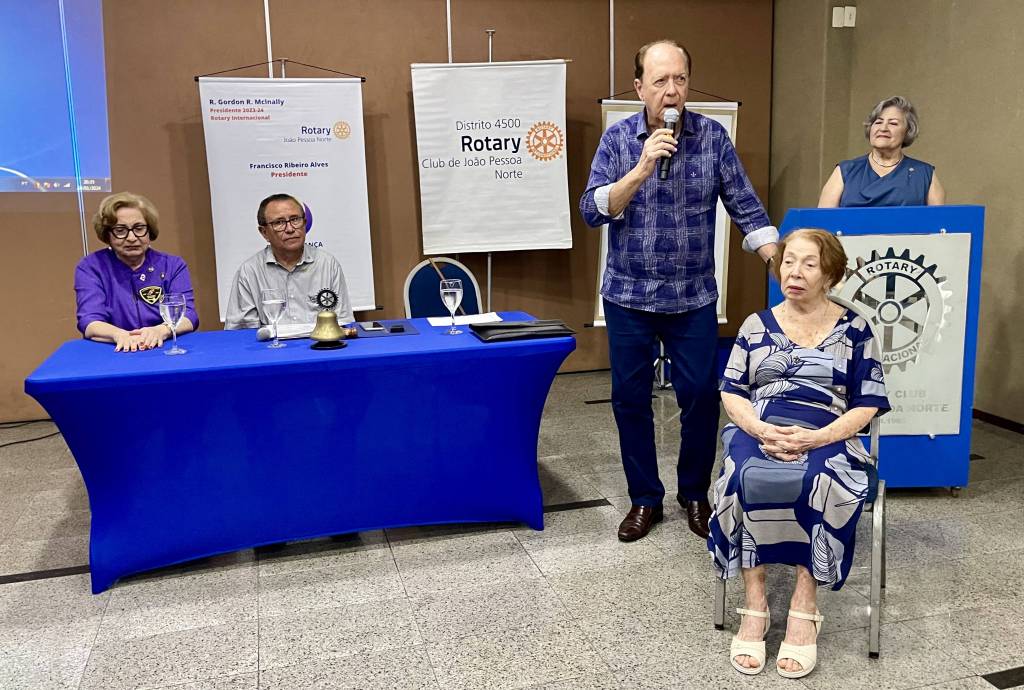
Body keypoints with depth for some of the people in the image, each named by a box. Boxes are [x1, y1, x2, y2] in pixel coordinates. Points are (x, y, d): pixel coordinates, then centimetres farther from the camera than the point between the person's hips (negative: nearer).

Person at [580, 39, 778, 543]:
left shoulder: (713, 136, -3)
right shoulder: (618, 138, -4)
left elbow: (746, 208, -3)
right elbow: (592, 211, -13)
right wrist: (642, 168, -25)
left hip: (693, 298, 0)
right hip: (628, 296, 0)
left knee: (701, 397, 4)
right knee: (630, 400, 7)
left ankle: (695, 494, 26)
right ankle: (644, 498, 24)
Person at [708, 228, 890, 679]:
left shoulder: (853, 329, 9)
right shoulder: (757, 325, 14)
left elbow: (867, 405, 3)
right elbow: (732, 392, 9)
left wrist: (815, 437, -14)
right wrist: (760, 429, -13)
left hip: (826, 436, -1)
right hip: (758, 430, 1)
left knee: (817, 483, -36)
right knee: (748, 480, -33)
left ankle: (804, 605, -24)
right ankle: (755, 603, -24)